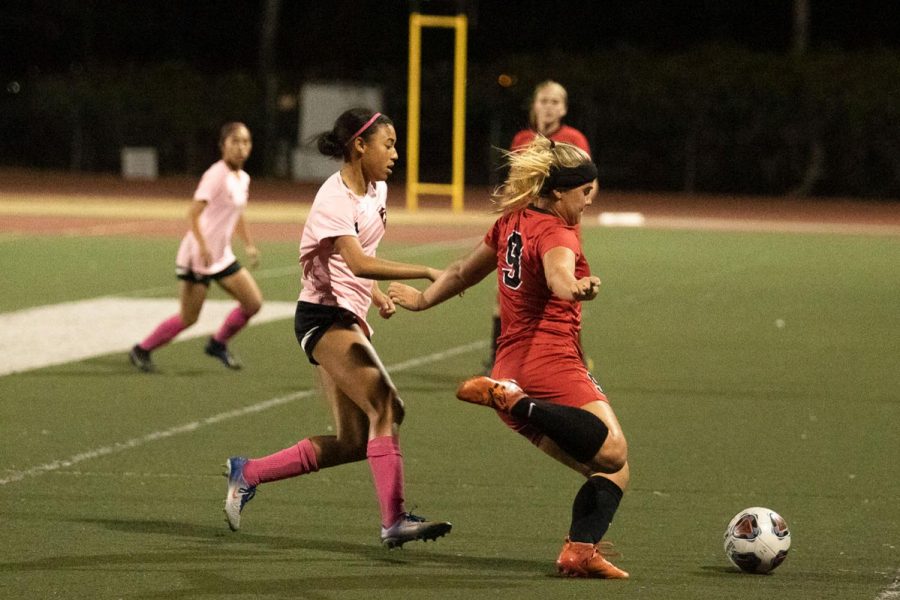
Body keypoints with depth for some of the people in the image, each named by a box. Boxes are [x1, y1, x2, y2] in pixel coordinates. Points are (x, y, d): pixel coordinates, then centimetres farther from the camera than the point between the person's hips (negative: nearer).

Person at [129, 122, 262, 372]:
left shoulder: (243, 178, 9)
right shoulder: (216, 176, -18)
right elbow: (193, 213, -25)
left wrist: (249, 246, 25)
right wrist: (203, 246, -34)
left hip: (222, 256, 8)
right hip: (198, 255, -8)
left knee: (253, 302, 1)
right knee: (188, 318, -4)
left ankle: (218, 344, 21)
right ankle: (142, 350, 14)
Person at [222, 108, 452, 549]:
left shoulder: (376, 191, 11)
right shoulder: (334, 200, -17)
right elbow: (357, 262, -32)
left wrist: (375, 294, 9)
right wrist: (428, 274, -35)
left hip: (350, 320, 9)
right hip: (322, 317, -9)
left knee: (352, 443, 6)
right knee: (386, 406, -26)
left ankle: (247, 474, 19)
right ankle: (394, 521, -31)